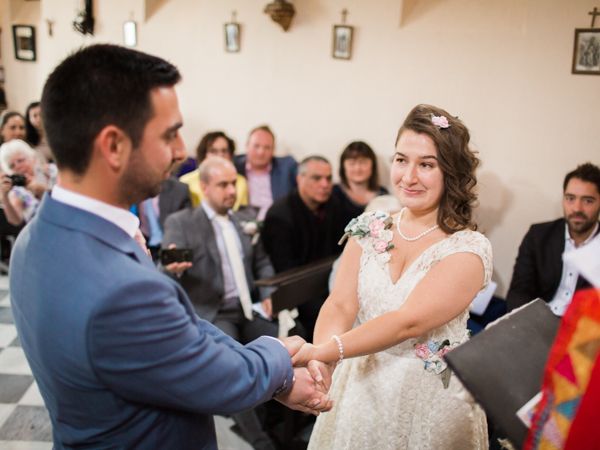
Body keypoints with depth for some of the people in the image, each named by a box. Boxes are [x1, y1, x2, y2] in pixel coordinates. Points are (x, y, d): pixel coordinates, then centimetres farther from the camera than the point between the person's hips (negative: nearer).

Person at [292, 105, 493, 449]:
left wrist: (327, 351, -36)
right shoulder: (369, 230, -2)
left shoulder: (468, 249, -16)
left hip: (431, 403, -3)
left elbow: (408, 322, -27)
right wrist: (317, 363, -28)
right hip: (361, 389, 4)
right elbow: (340, 305, -10)